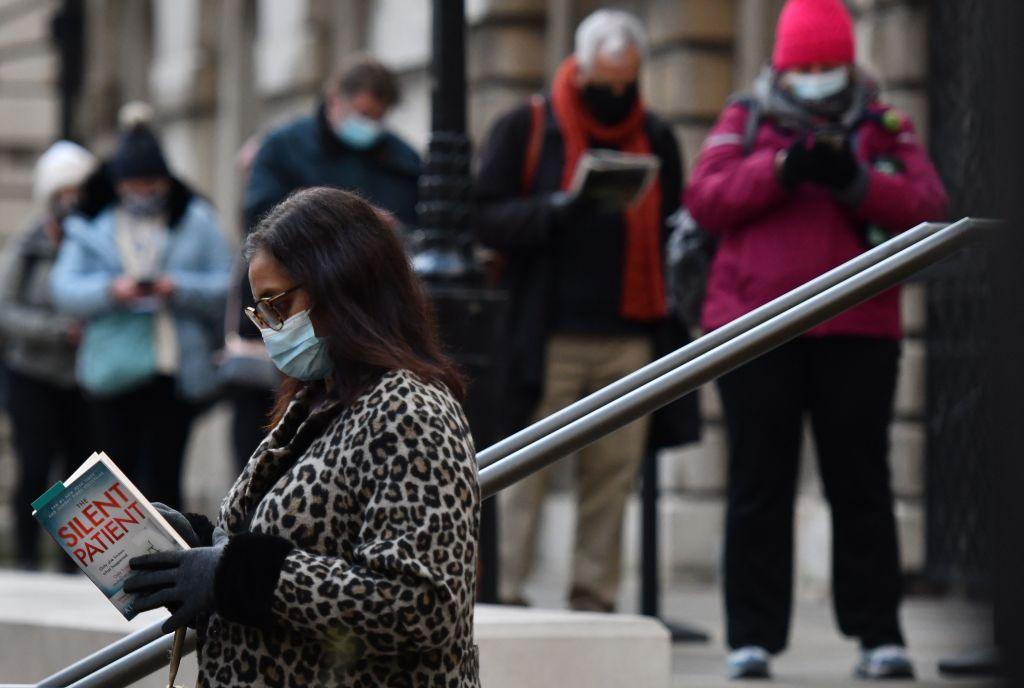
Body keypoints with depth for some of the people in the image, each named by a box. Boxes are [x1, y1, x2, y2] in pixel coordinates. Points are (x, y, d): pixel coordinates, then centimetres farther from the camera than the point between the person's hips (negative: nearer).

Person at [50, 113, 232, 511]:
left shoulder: (195, 221, 10)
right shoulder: (91, 227, 11)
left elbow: (227, 285, 2)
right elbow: (64, 288, 1)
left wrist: (181, 288, -14)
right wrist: (110, 291, -16)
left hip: (178, 372, 0)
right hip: (114, 371, 1)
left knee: (164, 475, -3)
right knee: (120, 472, -1)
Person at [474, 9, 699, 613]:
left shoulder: (656, 139, 16)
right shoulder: (527, 129, 4)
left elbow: (675, 228, 24)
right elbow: (486, 219, -1)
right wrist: (553, 210, -18)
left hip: (632, 338, 4)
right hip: (549, 336, -4)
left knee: (614, 473, 2)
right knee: (528, 471, -6)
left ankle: (595, 597, 7)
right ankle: (505, 592, -2)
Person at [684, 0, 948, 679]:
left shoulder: (885, 128, 11)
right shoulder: (744, 121, 11)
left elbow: (928, 207, -4)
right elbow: (706, 198, -5)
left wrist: (856, 182, -19)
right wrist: (781, 169, -17)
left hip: (857, 334, 0)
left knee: (861, 486, 3)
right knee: (760, 488, 3)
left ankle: (880, 635, 8)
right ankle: (752, 636, 7)